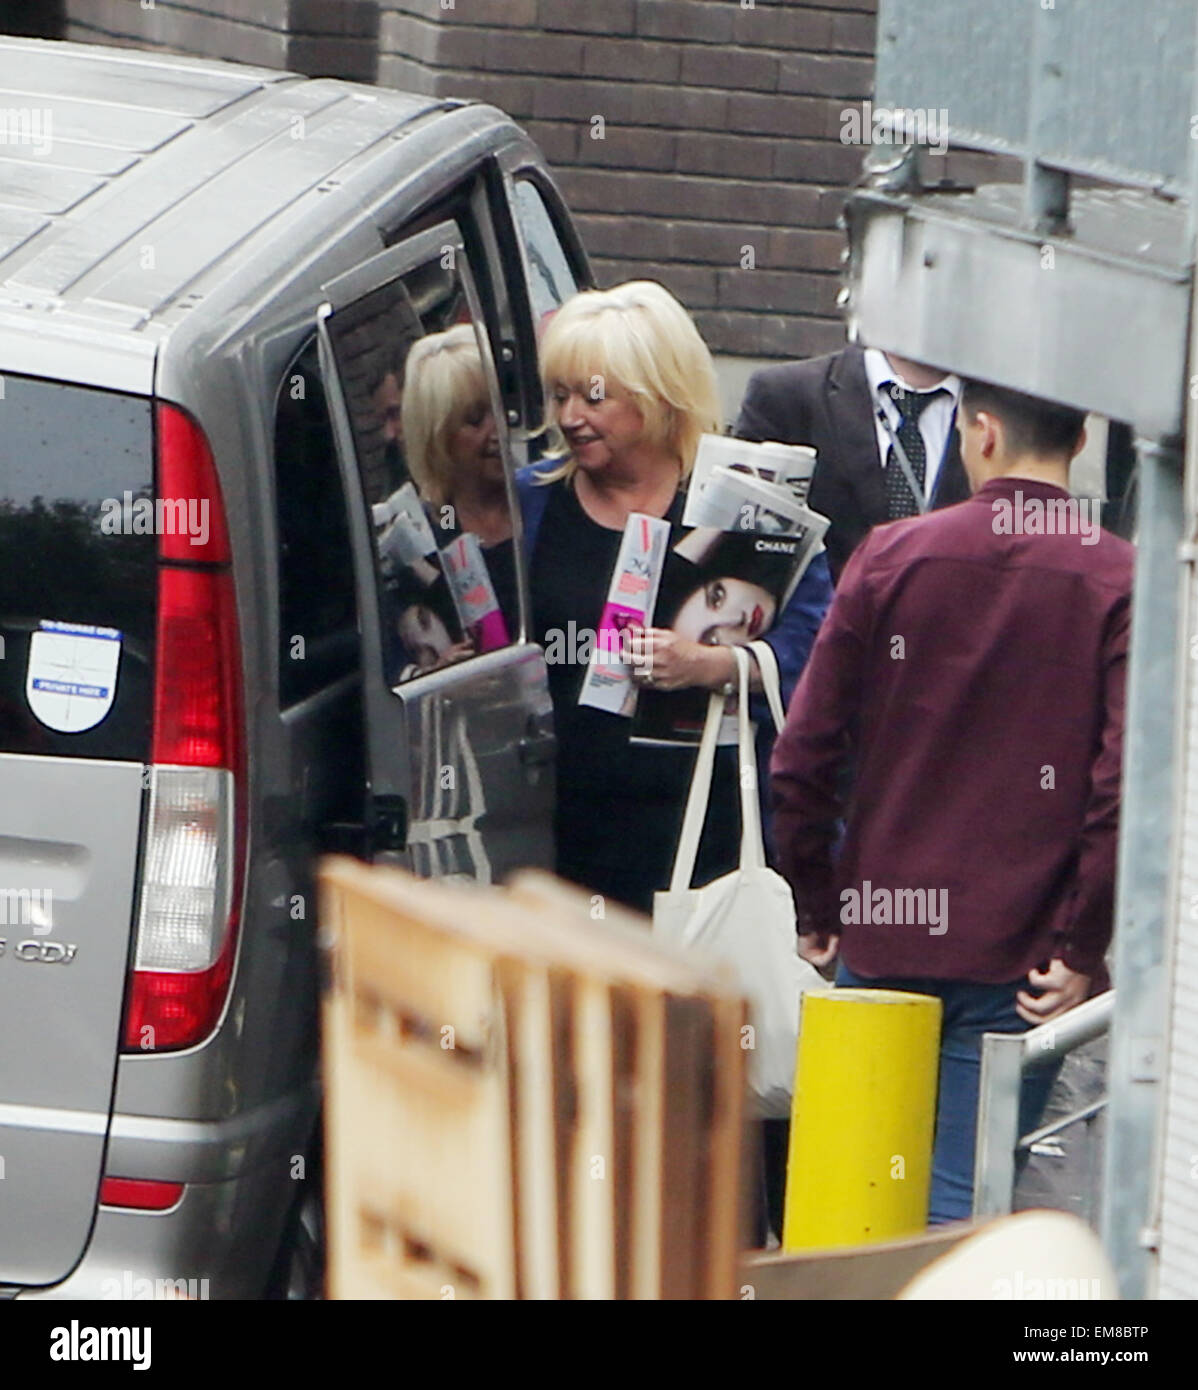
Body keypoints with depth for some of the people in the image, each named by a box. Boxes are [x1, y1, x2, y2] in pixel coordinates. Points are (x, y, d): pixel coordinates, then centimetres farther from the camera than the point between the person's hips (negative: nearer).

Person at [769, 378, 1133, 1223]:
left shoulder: (891, 556, -1)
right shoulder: (1121, 583, -6)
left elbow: (805, 755, -1)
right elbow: (1122, 781, -15)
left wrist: (818, 909, 10)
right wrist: (1080, 950, -7)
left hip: (883, 937, 2)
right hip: (1017, 957, -2)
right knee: (964, 1207, 4)